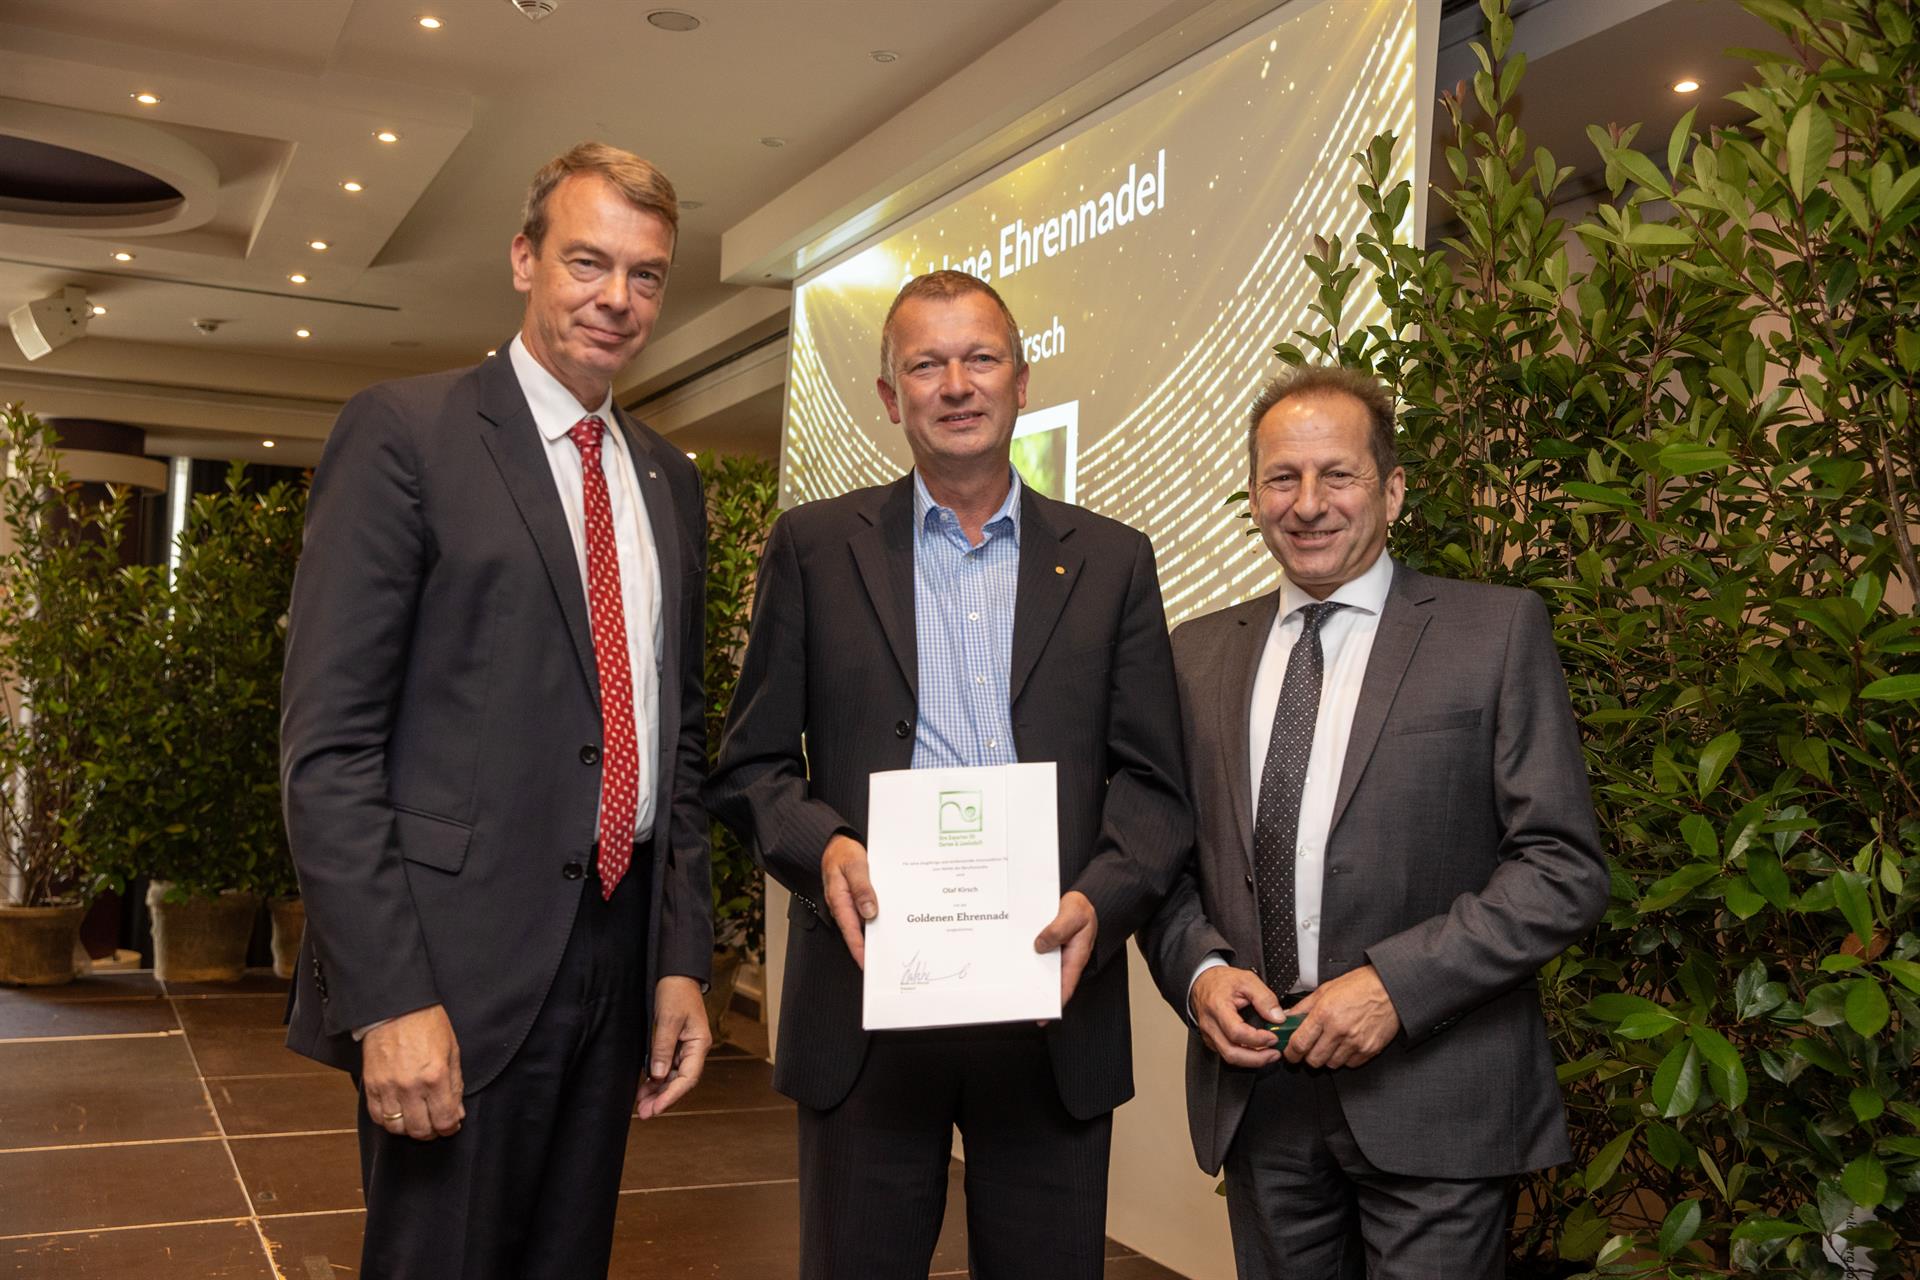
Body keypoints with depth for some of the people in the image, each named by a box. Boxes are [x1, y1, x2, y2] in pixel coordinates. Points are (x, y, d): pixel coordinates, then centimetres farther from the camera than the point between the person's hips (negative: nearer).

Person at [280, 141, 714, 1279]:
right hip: (458, 969, -5)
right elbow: (329, 741, -11)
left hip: (622, 957, 6)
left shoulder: (672, 482, 13)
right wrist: (388, 996, -17)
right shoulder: (406, 433, -5)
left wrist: (684, 959, 9)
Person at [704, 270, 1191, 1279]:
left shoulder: (1111, 560, 8)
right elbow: (750, 766, 5)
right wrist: (821, 846, -15)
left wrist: (1101, 899, -14)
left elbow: (1151, 779, 4)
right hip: (868, 989, -1)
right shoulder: (814, 546, 5)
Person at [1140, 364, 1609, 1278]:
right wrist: (1201, 969, -6)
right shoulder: (1199, 653, 9)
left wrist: (1395, 983, -16)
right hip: (1255, 1092, 4)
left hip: (1432, 1103, -3)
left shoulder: (1498, 632, -3)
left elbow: (1563, 868, -8)